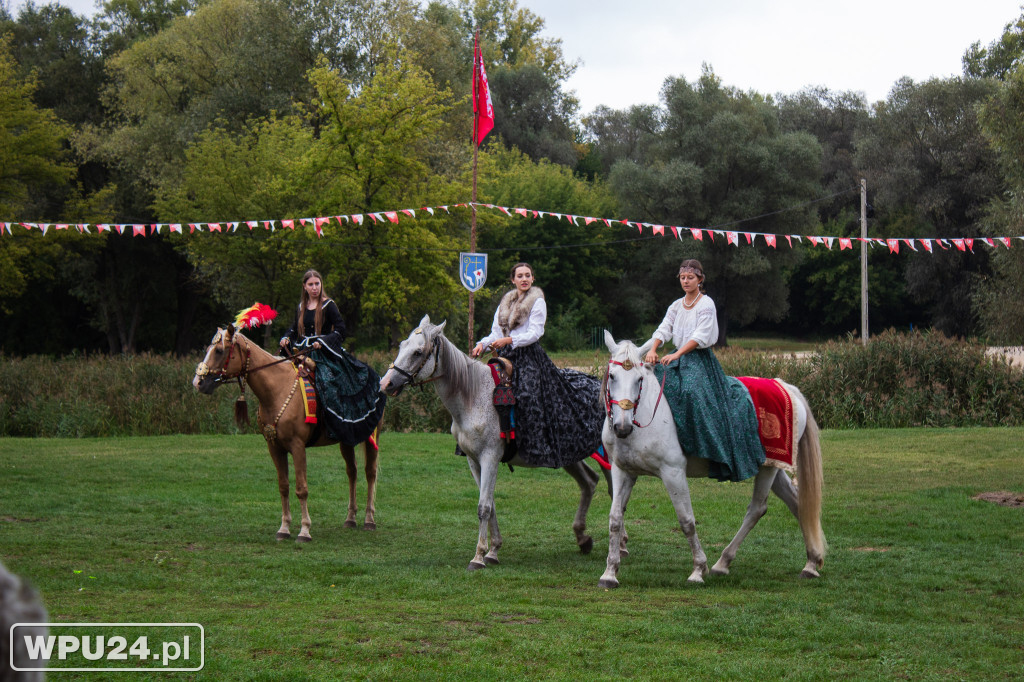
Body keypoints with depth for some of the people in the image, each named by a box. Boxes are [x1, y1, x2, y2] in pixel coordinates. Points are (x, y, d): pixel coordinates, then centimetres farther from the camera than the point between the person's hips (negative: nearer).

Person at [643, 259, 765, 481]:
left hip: (700, 359, -7)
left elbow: (701, 336, -15)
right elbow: (663, 329, 6)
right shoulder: (676, 306, 15)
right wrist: (652, 350, -14)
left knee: (692, 390, -29)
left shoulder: (706, 304, -5)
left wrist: (677, 354, -26)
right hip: (677, 358, 7)